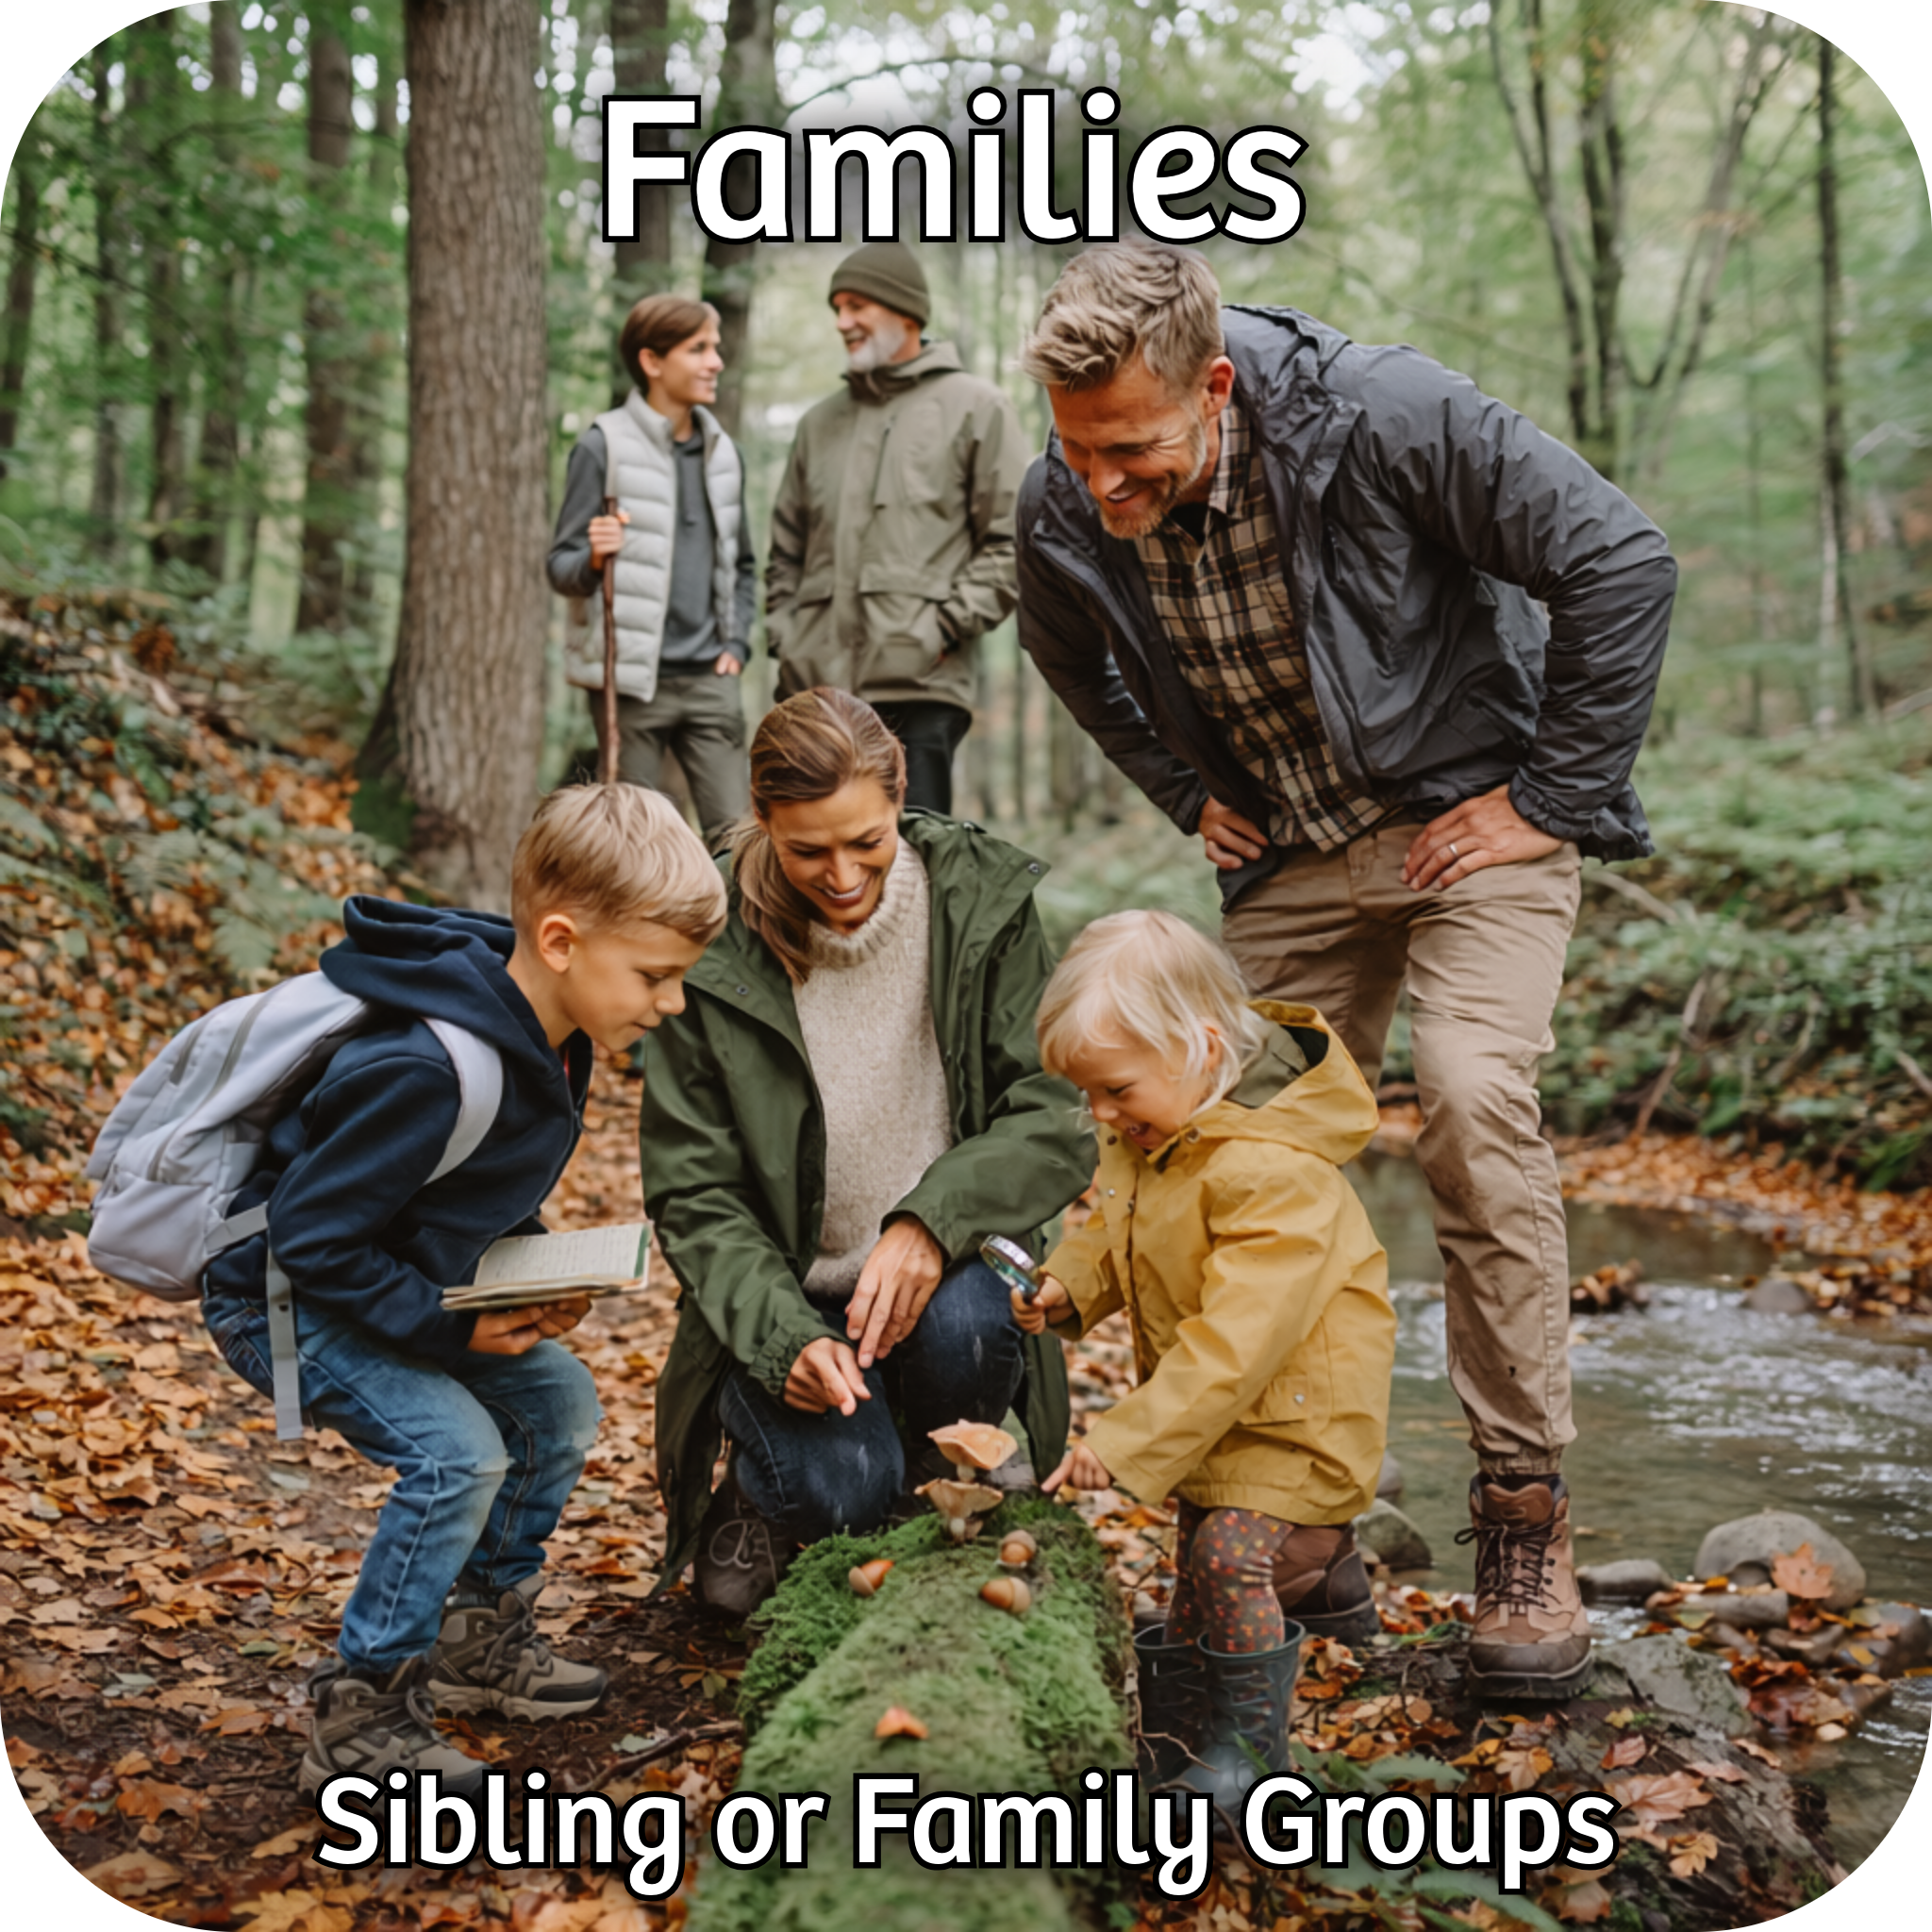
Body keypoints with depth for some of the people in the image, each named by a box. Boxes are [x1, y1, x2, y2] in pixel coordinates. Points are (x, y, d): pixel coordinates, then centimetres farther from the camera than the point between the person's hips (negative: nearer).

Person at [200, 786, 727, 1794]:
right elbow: (313, 1239, -29)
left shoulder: (548, 1032, -6)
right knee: (457, 1451, -23)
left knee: (558, 1399, 7)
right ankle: (357, 1717, -7)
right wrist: (452, 1330, -23)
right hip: (276, 1295, -9)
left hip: (389, 1280, 9)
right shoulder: (427, 1073, -35)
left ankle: (483, 1639, 22)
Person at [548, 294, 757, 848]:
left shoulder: (722, 451, 14)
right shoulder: (604, 445, -4)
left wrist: (735, 643, 10)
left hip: (709, 679, 5)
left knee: (732, 832, -2)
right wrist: (593, 560, -26)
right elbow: (561, 568, -3)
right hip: (632, 680, -4)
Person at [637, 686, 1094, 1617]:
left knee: (966, 1327, -33)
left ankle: (947, 1494, 3)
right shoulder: (713, 949, -11)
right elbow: (692, 1194, -8)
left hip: (938, 1272, 2)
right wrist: (786, 1338, -24)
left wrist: (930, 1222, -27)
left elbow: (1052, 1119, -9)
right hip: (781, 1300, -1)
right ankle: (758, 1499, 12)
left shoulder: (980, 897, -8)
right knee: (841, 1483, -27)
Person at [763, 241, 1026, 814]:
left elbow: (1009, 544, 0)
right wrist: (783, 632, 11)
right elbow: (787, 550, 26)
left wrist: (945, 627, -9)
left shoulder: (976, 408, 6)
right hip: (813, 685, 5)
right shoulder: (820, 423, 22)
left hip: (918, 688, -5)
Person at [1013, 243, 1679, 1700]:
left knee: (1475, 1097, -26)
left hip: (1471, 817, -5)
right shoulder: (1066, 514, -12)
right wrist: (1188, 794, 8)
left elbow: (1622, 564, -20)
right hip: (1292, 857, 5)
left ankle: (1525, 1510, -14)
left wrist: (1555, 798, -17)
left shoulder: (1387, 417, -26)